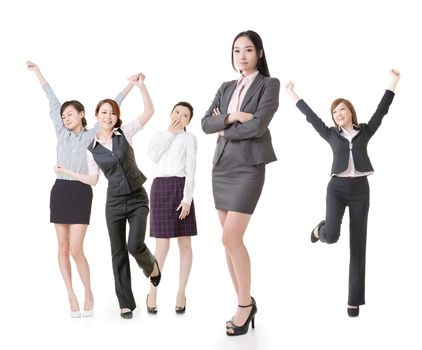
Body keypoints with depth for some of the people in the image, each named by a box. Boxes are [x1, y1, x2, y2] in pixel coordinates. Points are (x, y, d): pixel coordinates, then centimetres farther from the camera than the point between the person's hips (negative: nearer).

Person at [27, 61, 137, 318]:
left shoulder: (92, 135, 3)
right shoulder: (62, 133, 10)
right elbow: (53, 102, 15)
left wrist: (131, 85, -1)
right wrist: (38, 71, 25)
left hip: (81, 192, -4)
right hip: (60, 190, 4)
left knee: (76, 249, -9)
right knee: (63, 248, 4)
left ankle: (88, 294, 10)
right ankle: (71, 296, 13)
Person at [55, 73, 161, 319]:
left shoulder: (125, 133, -2)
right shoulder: (91, 149, 3)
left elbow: (149, 112, -11)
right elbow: (93, 180, 11)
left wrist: (141, 85, -21)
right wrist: (67, 172, 8)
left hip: (137, 198, -2)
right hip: (114, 202, 2)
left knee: (135, 245, -18)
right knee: (118, 252, 4)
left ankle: (152, 265, 19)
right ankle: (126, 303, 17)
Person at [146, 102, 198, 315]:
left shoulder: (189, 138, 6)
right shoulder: (158, 136, 18)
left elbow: (190, 170, -4)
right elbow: (153, 156, -4)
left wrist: (187, 199, -14)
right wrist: (170, 133, 0)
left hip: (180, 188, -1)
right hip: (160, 189, 2)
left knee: (184, 243, 1)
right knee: (162, 246, -5)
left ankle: (181, 293, 12)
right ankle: (152, 291, 11)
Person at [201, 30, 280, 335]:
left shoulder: (269, 84, -1)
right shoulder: (225, 88, 16)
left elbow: (258, 126, -14)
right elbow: (205, 123, 6)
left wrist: (225, 130, -2)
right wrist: (232, 117, -10)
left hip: (249, 167, -6)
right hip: (222, 166, 6)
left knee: (231, 238, -13)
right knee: (230, 240, 7)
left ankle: (246, 304, 4)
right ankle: (244, 304, 18)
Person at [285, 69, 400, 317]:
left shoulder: (365, 131, 9)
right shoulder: (331, 135, 10)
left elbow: (382, 110, 8)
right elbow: (311, 116, 14)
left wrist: (394, 81, 3)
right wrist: (293, 94, 18)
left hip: (360, 190, 0)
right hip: (337, 188, 0)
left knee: (358, 245, -1)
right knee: (331, 236, -21)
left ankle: (354, 300, 4)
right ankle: (320, 230, 20)